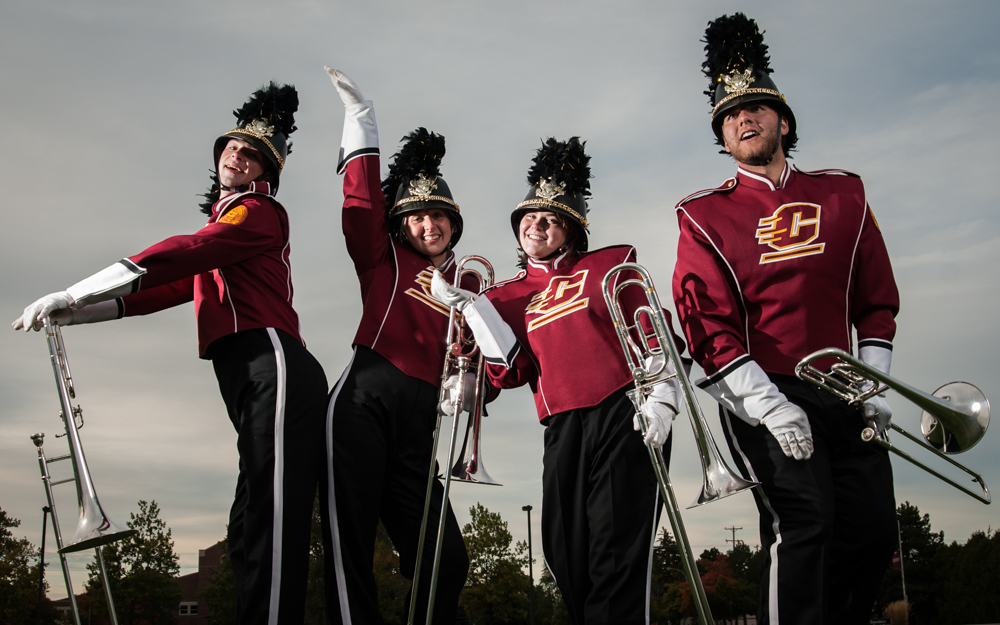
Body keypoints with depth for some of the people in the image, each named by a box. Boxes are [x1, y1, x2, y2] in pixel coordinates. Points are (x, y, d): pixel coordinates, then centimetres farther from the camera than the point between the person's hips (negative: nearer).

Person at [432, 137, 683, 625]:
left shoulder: (611, 264, 12)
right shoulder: (506, 298, 17)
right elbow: (511, 374, 3)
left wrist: (661, 397, -8)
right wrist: (468, 304, 0)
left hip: (627, 415, -3)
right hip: (563, 429, 3)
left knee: (617, 553, -9)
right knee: (567, 558, 1)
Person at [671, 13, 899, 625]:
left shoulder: (843, 194, 11)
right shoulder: (705, 216, 1)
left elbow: (877, 297, 13)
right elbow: (707, 322, -8)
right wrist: (768, 405, -17)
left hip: (841, 392, 4)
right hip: (760, 393, -4)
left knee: (874, 534, 4)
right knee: (803, 517, -20)